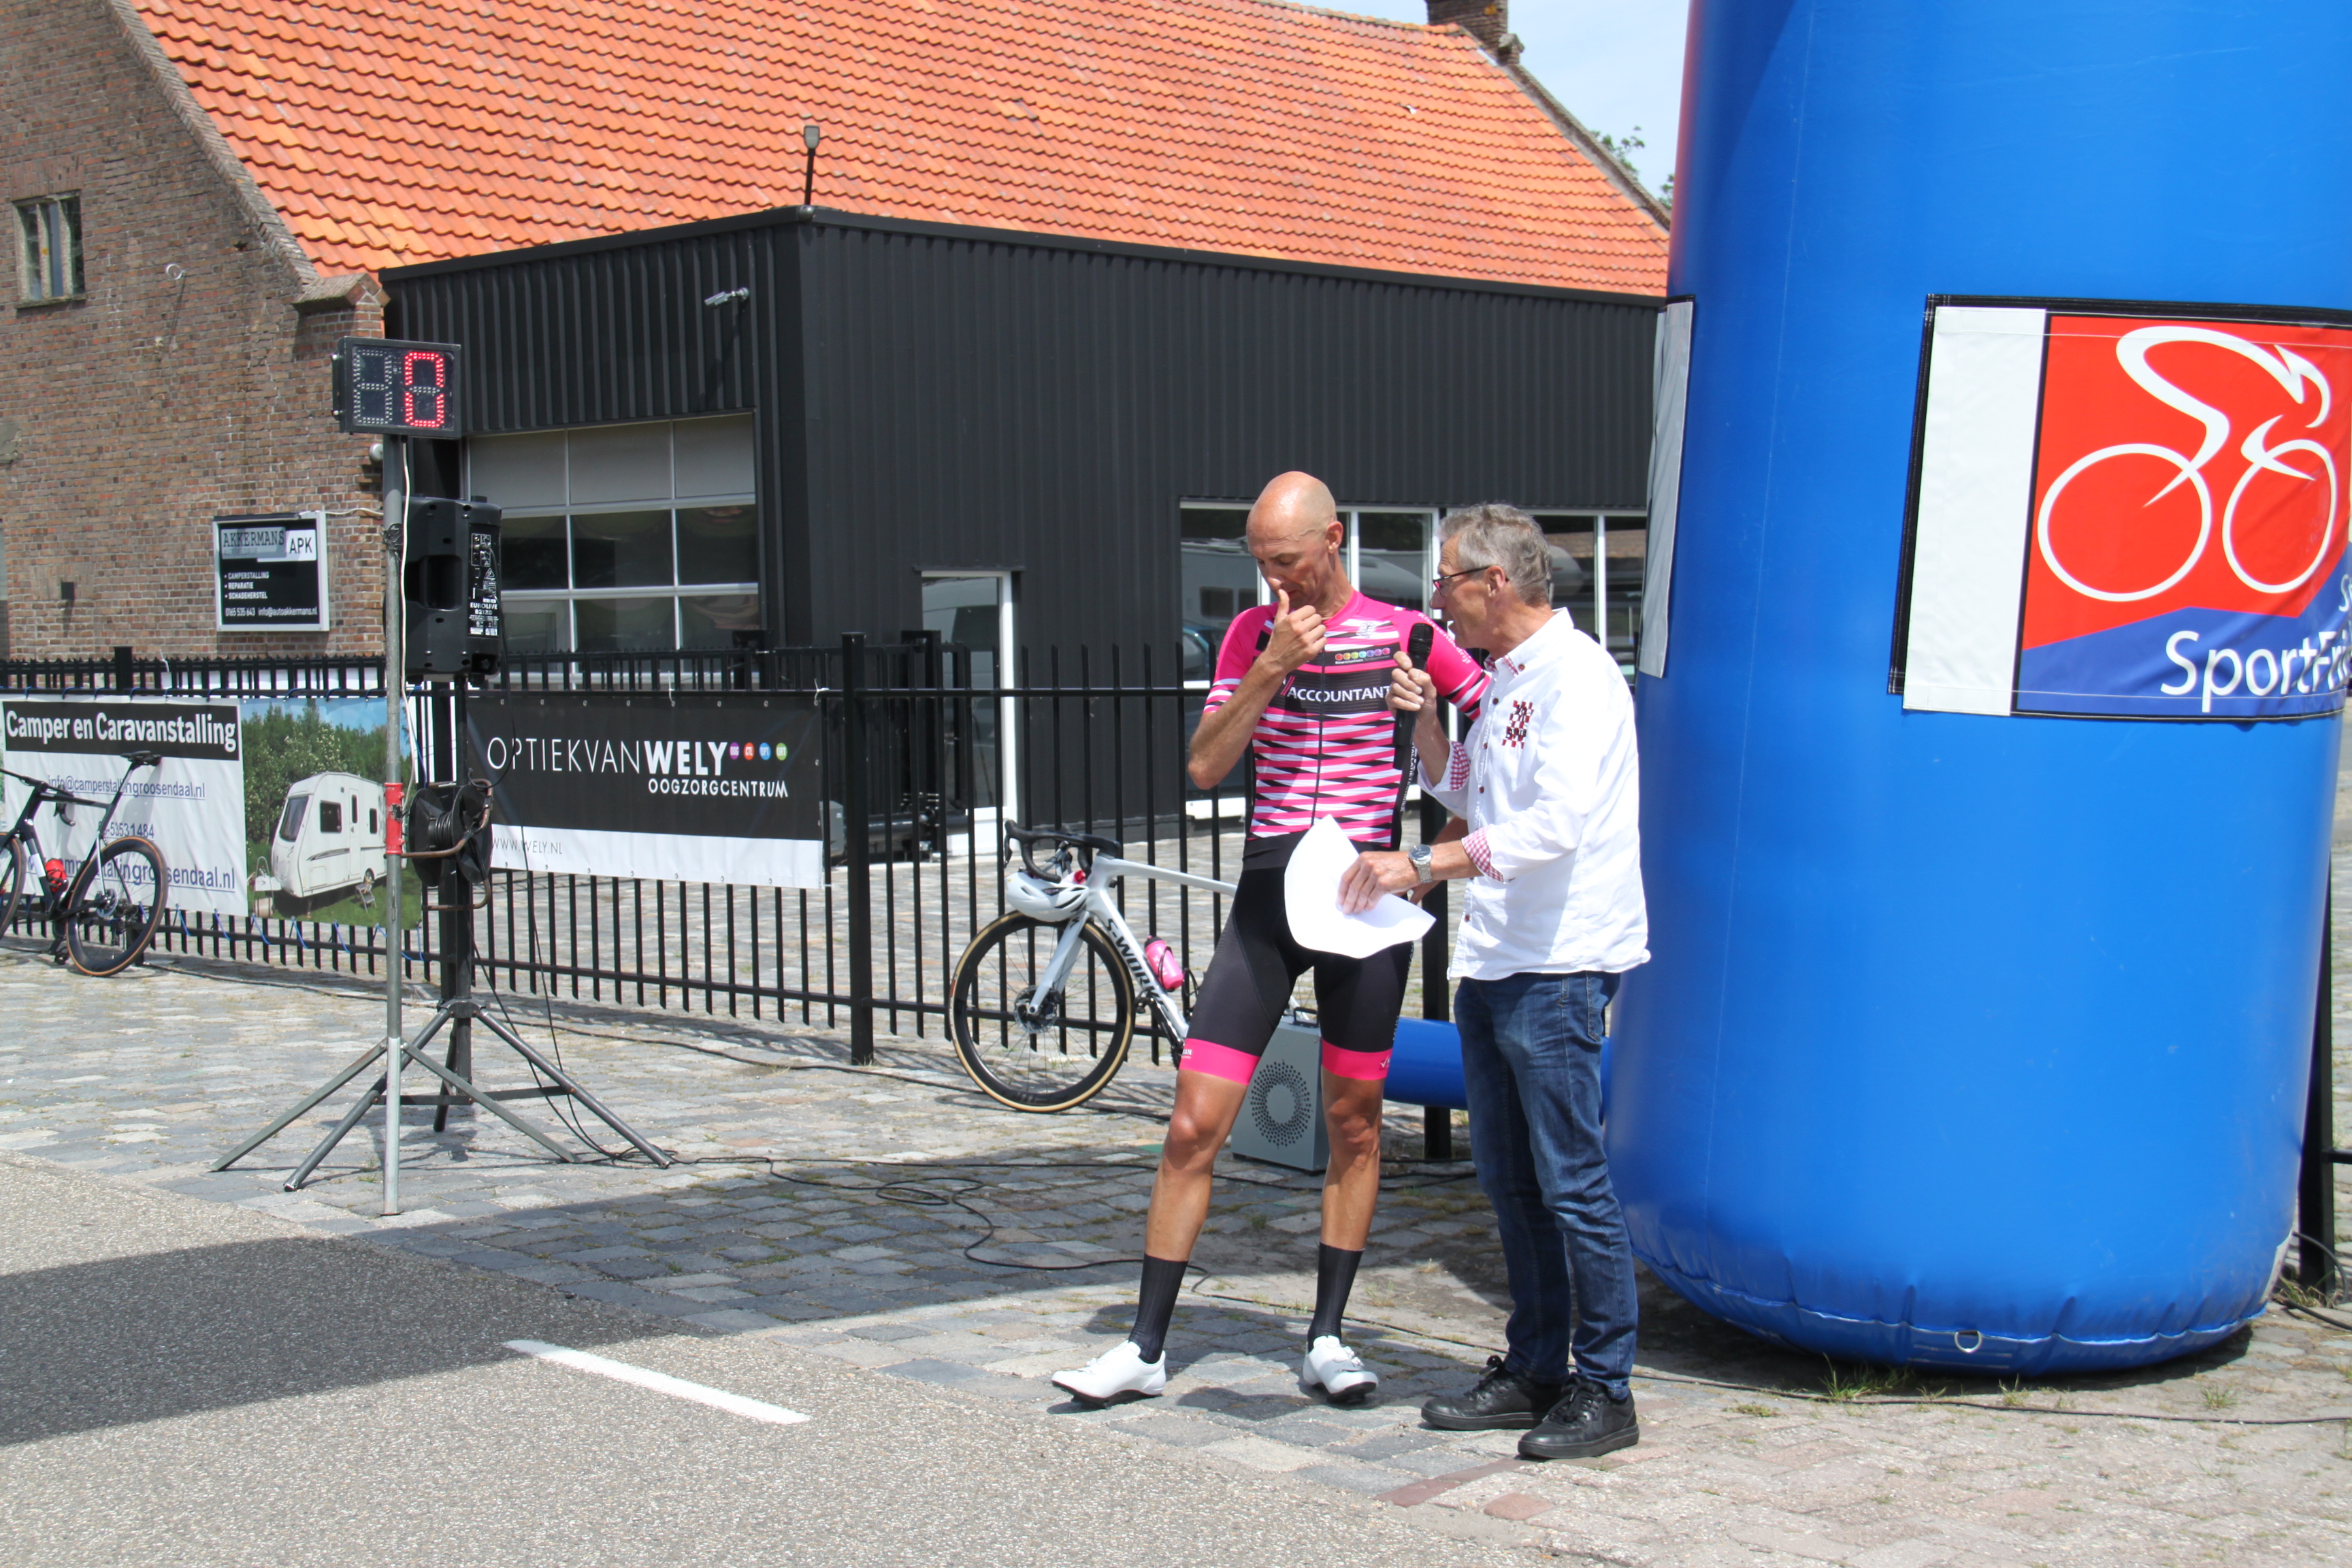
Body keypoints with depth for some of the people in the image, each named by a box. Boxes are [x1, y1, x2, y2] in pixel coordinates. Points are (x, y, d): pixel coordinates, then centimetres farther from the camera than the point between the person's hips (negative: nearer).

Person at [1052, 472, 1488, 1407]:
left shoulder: (1403, 635, 0)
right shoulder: (1253, 635, 7)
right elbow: (1205, 768, -1)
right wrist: (1271, 669, -12)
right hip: (1267, 895, 1)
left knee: (1353, 1123, 8)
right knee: (1194, 1125, -3)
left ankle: (1326, 1339, 21)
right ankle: (1145, 1347, 6)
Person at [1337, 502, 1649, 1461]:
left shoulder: (1575, 675, -14)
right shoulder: (1504, 679, 16)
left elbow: (1557, 823, -27)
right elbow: (1462, 796, 27)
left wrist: (1420, 866, -29)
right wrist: (1426, 722, 9)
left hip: (1558, 968, -10)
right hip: (1493, 960, 10)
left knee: (1571, 1182, -5)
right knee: (1509, 1181, 13)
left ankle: (1605, 1391, 4)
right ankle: (1533, 1370, 23)